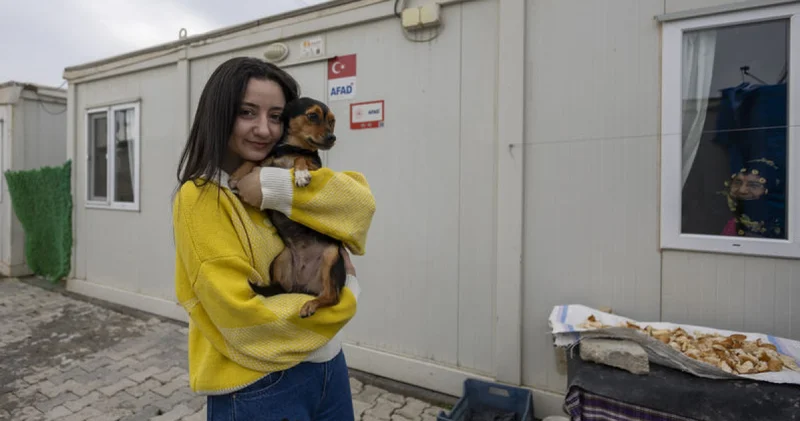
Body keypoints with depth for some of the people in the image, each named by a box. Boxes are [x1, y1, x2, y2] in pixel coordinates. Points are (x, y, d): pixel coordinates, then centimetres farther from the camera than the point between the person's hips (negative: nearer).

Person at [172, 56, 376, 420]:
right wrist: (345, 300, -12)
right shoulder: (200, 197, -16)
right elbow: (242, 319, -21)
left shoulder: (283, 171, 3)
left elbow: (361, 203, -11)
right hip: (257, 387, -6)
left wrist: (282, 187, -23)